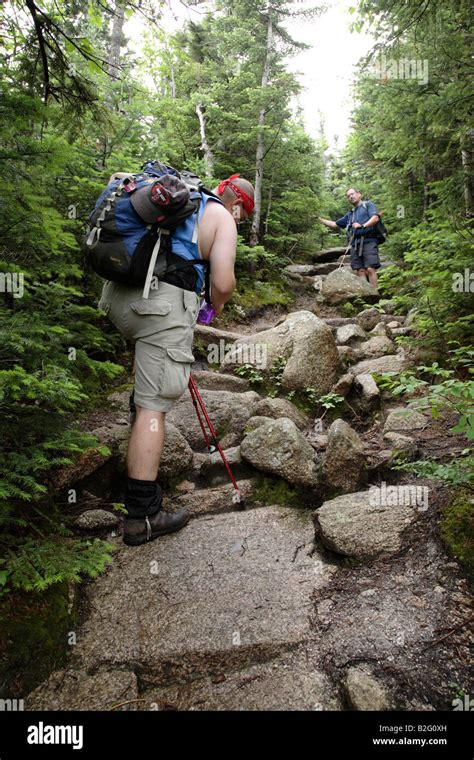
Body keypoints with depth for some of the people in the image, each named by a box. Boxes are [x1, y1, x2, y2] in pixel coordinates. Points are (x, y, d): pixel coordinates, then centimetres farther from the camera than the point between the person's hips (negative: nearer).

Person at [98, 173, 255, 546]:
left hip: (117, 295, 8)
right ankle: (142, 517, -2)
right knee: (153, 406, -7)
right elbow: (223, 283, -5)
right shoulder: (221, 217, 6)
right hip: (162, 304, -7)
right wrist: (217, 306, 18)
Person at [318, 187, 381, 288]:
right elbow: (335, 224, 35)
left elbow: (375, 218, -5)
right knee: (359, 271, -7)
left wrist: (363, 226, -20)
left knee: (370, 269, -18)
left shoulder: (368, 204, 13)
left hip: (368, 242, -6)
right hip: (355, 244, 6)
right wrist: (319, 219, 29)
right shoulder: (349, 214, 30)